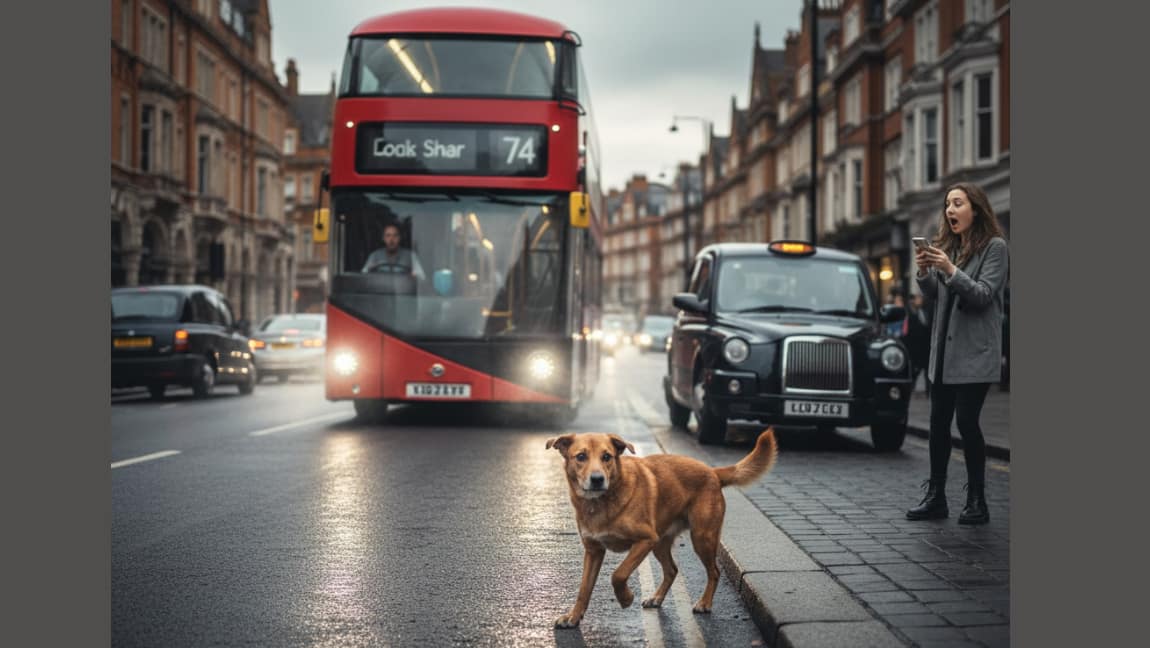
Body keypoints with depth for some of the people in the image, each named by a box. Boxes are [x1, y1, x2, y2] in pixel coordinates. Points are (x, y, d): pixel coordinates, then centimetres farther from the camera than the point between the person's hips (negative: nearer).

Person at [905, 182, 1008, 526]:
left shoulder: (995, 247, -6)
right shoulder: (947, 245, 12)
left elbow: (983, 295, -13)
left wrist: (951, 271, -24)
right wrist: (924, 272, -5)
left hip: (974, 353, -6)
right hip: (943, 349, 6)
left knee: (966, 421, -8)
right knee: (938, 423, 6)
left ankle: (977, 501, 1)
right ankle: (935, 497, 13)